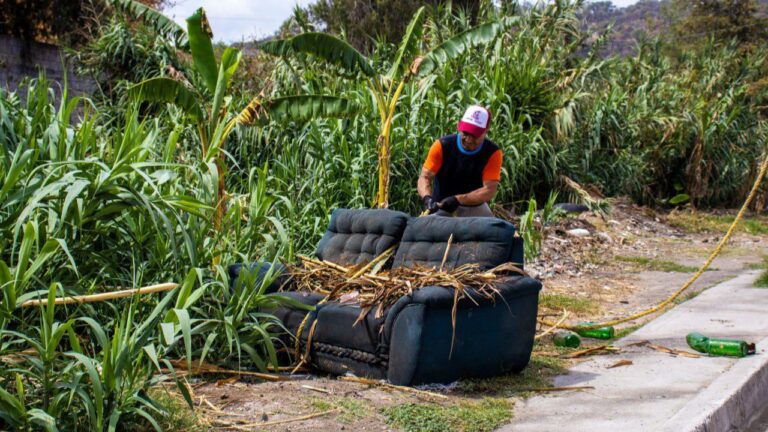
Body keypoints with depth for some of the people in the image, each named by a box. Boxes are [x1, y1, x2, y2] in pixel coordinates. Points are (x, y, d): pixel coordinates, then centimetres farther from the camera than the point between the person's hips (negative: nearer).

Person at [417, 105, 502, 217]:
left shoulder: (492, 153, -13)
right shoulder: (442, 146, -13)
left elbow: (489, 190, -20)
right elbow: (425, 178, -15)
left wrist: (458, 199, -33)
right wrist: (427, 198, -37)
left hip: (475, 208, 1)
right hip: (441, 207, -1)